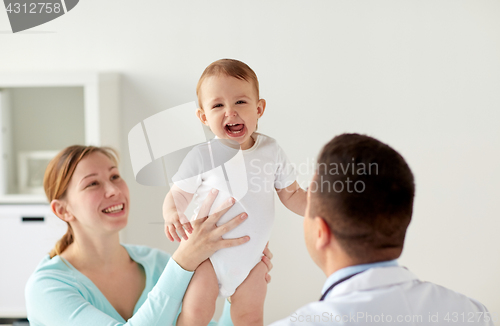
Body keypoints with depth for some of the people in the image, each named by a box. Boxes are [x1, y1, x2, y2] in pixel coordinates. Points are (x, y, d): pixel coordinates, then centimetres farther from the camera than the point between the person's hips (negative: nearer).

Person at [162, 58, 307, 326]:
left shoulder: (271, 150, -4)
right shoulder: (201, 157, -13)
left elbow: (292, 195, 6)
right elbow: (176, 196, -8)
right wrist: (172, 215, -30)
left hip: (251, 253, 3)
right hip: (209, 251, -3)